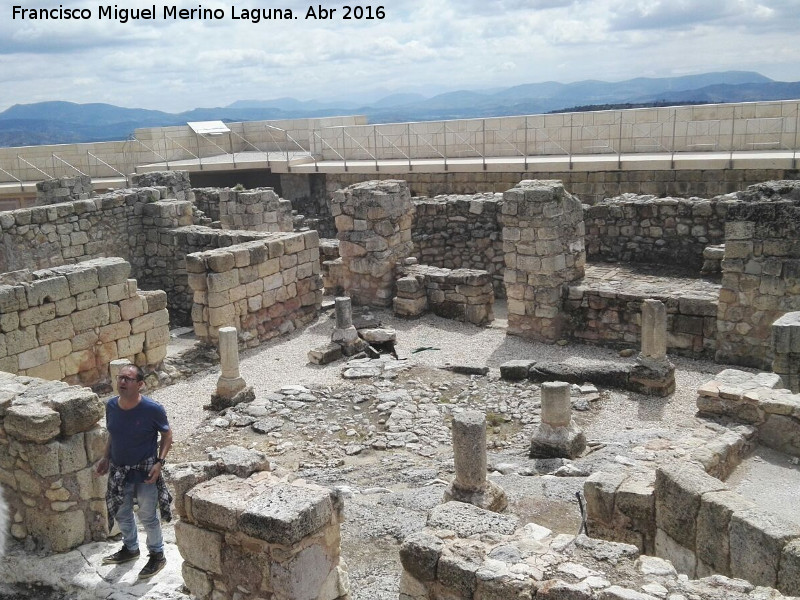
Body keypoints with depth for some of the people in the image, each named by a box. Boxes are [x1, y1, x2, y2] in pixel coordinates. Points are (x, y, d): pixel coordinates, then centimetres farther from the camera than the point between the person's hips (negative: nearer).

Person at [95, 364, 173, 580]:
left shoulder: (153, 409, -23)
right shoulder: (111, 405, -8)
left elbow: (167, 435, -9)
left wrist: (159, 462, -18)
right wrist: (105, 458, 2)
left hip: (145, 470, -5)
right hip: (119, 471, 5)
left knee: (148, 517, 9)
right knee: (121, 513, 22)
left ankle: (157, 555, 31)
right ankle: (130, 549, 47)